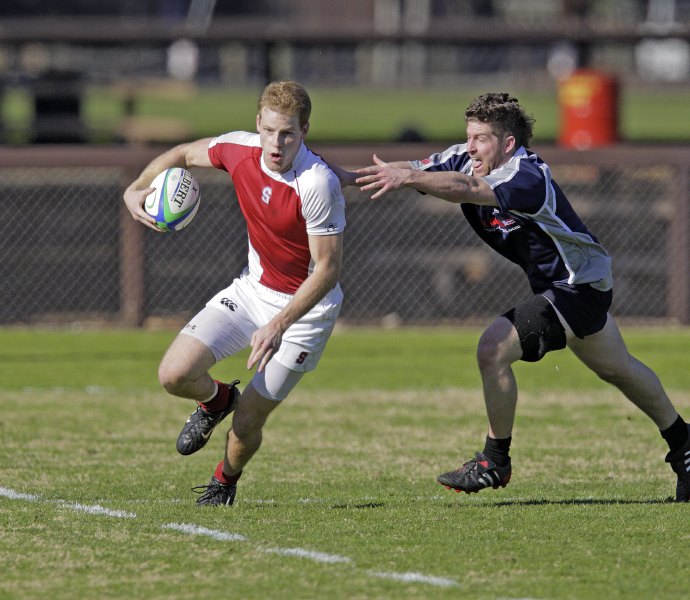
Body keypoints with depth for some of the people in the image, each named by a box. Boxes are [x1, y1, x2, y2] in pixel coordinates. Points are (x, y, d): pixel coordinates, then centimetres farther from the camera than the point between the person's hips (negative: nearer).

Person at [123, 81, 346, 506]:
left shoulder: (319, 184, -30)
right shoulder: (240, 150, -12)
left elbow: (328, 269, -25)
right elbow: (184, 154, 11)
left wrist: (279, 326, -31)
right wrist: (137, 188, -5)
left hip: (307, 307, -5)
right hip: (252, 290, 5)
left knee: (247, 422, -3)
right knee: (175, 374, -12)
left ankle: (226, 480, 32)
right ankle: (217, 399, 25)